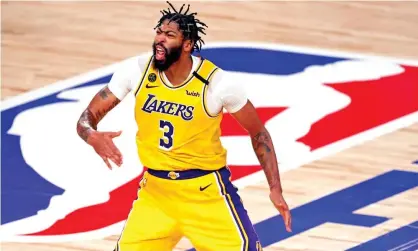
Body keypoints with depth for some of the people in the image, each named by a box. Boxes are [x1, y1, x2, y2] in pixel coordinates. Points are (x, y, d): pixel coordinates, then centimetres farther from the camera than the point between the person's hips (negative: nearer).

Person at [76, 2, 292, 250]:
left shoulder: (217, 83, -17)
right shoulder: (138, 71, -10)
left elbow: (258, 133, -4)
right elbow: (88, 117, -6)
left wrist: (276, 189, -12)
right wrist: (93, 136, -31)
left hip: (206, 191, -3)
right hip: (156, 189, 3)